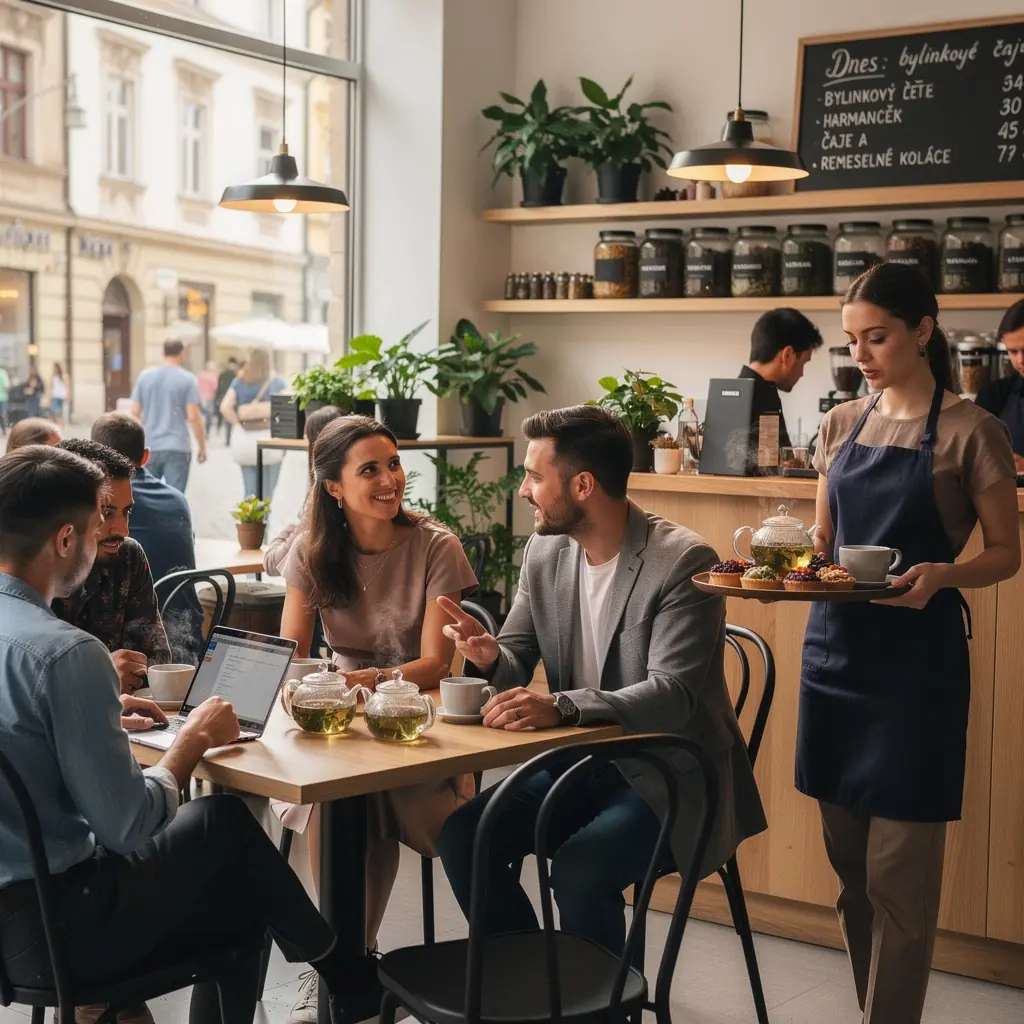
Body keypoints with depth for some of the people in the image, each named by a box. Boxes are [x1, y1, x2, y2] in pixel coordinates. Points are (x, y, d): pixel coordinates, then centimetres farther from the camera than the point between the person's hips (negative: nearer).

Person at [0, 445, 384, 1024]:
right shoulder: (65, 654, -23)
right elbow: (131, 825, -20)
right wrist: (195, 739, -5)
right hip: (51, 928, -8)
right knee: (227, 819, 10)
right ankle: (345, 977, 28)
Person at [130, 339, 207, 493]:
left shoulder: (145, 376, 6)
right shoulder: (187, 379, -5)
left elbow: (135, 412, 7)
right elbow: (193, 416, -9)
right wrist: (202, 446, 0)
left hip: (149, 447, 4)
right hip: (177, 448, -4)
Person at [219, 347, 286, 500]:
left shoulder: (239, 382, 9)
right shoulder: (276, 382, 4)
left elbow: (225, 407, -3)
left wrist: (238, 424, 4)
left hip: (244, 438, 3)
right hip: (269, 436, -3)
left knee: (250, 490, 9)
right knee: (266, 491, 5)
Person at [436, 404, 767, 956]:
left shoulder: (684, 562, -17)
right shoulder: (545, 550, 4)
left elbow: (671, 695, -26)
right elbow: (518, 668, 8)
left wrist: (561, 706, -39)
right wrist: (490, 655, -17)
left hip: (666, 779, -6)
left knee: (578, 871, -30)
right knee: (462, 837, -13)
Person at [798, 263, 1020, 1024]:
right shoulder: (843, 424, 9)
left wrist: (942, 575, -24)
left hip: (916, 657, -5)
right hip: (837, 648, 6)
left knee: (898, 873, -2)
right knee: (849, 865, 12)